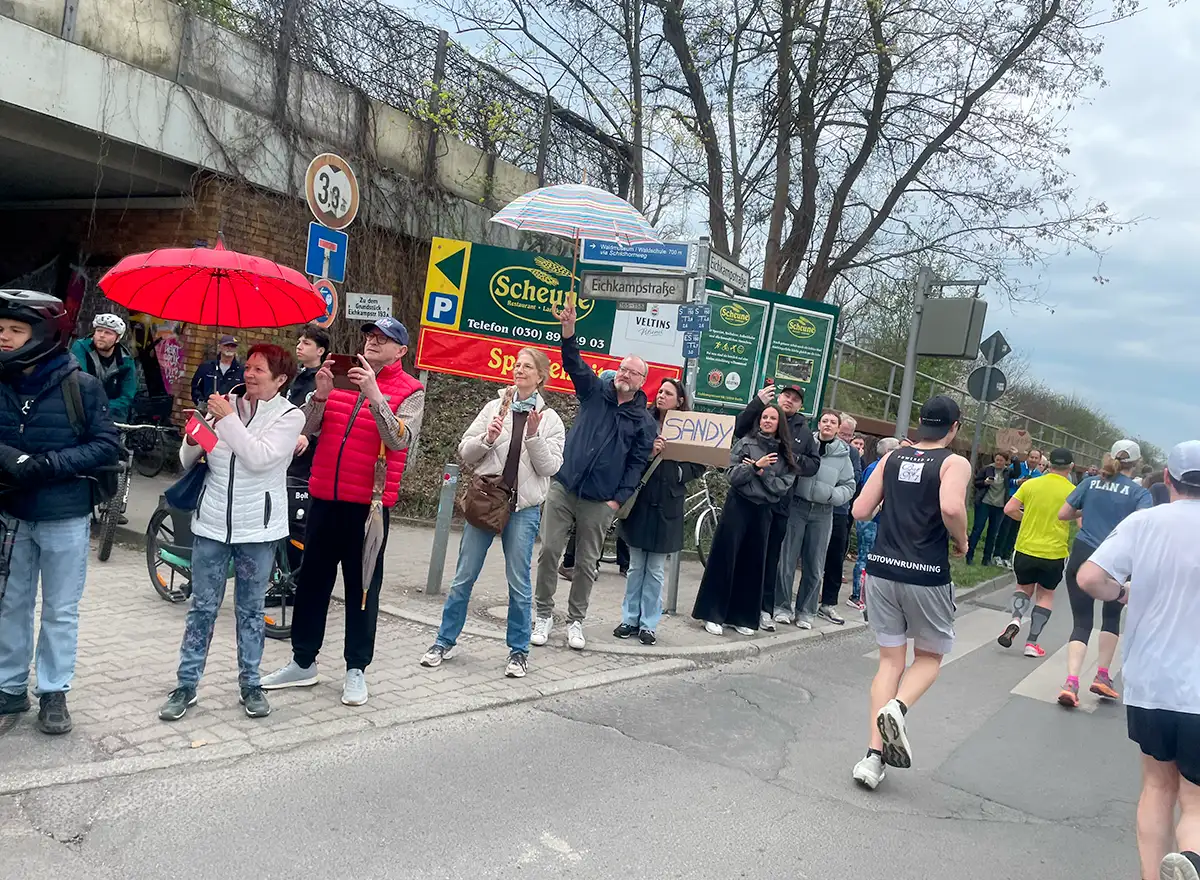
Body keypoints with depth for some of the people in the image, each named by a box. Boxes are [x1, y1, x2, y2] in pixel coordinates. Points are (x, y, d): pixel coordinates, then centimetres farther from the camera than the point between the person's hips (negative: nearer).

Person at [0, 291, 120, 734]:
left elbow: (107, 445, -10)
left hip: (65, 517, -3)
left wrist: (50, 463, -21)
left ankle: (53, 693, 23)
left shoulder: (80, 385, -10)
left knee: (60, 611, 9)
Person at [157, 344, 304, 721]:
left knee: (250, 610, 10)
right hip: (212, 523, 2)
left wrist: (228, 418, -18)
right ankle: (186, 685, 18)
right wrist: (192, 439, -13)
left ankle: (250, 685, 22)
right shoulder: (224, 404, 3)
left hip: (257, 528, -2)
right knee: (202, 608, 8)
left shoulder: (290, 416, -4)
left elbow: (259, 458, -21)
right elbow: (188, 461, 8)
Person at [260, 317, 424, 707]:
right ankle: (303, 663, 26)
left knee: (362, 586, 5)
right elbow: (308, 427, 4)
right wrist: (320, 394, -14)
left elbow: (400, 440, -19)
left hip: (368, 502, -5)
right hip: (325, 497, 5)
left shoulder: (409, 391, -3)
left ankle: (356, 670, 17)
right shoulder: (343, 375, 9)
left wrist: (374, 395, -27)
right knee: (312, 579, 12)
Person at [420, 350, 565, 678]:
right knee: (463, 577, 7)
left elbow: (550, 467, -5)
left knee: (519, 583, 3)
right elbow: (465, 453, 4)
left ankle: (518, 650, 17)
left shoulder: (550, 419, 3)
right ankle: (445, 641, 20)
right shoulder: (494, 407, 5)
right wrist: (487, 438, -14)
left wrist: (534, 436, -16)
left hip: (524, 507, -1)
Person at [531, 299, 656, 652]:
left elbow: (636, 464, 1)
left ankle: (575, 621, 21)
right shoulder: (596, 392, 7)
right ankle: (544, 615, 12)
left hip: (599, 502, -1)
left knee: (586, 563, 6)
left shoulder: (644, 421, 3)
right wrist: (569, 330, -25)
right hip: (562, 488, 1)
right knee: (549, 551, -2)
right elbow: (575, 364, -8)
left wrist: (619, 499, -9)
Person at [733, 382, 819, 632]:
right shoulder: (760, 415, 1)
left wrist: (795, 459, -6)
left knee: (772, 556, 10)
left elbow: (814, 463, 13)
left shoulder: (804, 431, 13)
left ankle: (766, 607, 18)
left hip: (781, 501, 4)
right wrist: (757, 403, -19)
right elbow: (737, 430, -14)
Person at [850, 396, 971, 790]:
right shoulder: (955, 463, -4)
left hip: (882, 569, 4)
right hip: (926, 575, -4)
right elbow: (952, 508, -23)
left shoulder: (892, 457, 8)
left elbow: (860, 511, 5)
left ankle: (874, 754, 3)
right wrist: (961, 541, -5)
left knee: (890, 660, 13)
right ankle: (897, 707, -13)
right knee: (928, 657, 17)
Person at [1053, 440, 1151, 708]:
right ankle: (1103, 677, 22)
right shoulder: (1140, 492, -3)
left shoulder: (1090, 483, 5)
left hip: (1081, 556, 2)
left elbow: (1063, 515, 7)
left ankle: (1071, 682, -12)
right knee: (1112, 617, 24)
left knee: (1082, 622, 5)